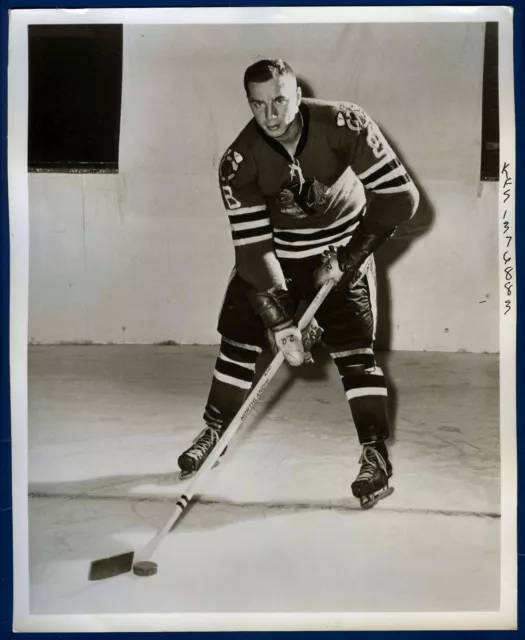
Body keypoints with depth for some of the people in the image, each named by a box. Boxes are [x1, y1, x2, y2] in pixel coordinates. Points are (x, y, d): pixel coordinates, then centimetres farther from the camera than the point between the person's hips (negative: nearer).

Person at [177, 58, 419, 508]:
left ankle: (376, 458, 3)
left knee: (355, 351, -10)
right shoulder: (239, 161, -21)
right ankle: (213, 434, 21)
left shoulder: (345, 124, -24)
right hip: (275, 249, 2)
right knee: (238, 341, 1)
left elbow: (399, 196, -23)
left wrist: (346, 259, -21)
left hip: (344, 248, -1)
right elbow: (253, 247, -23)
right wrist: (279, 321, -29)